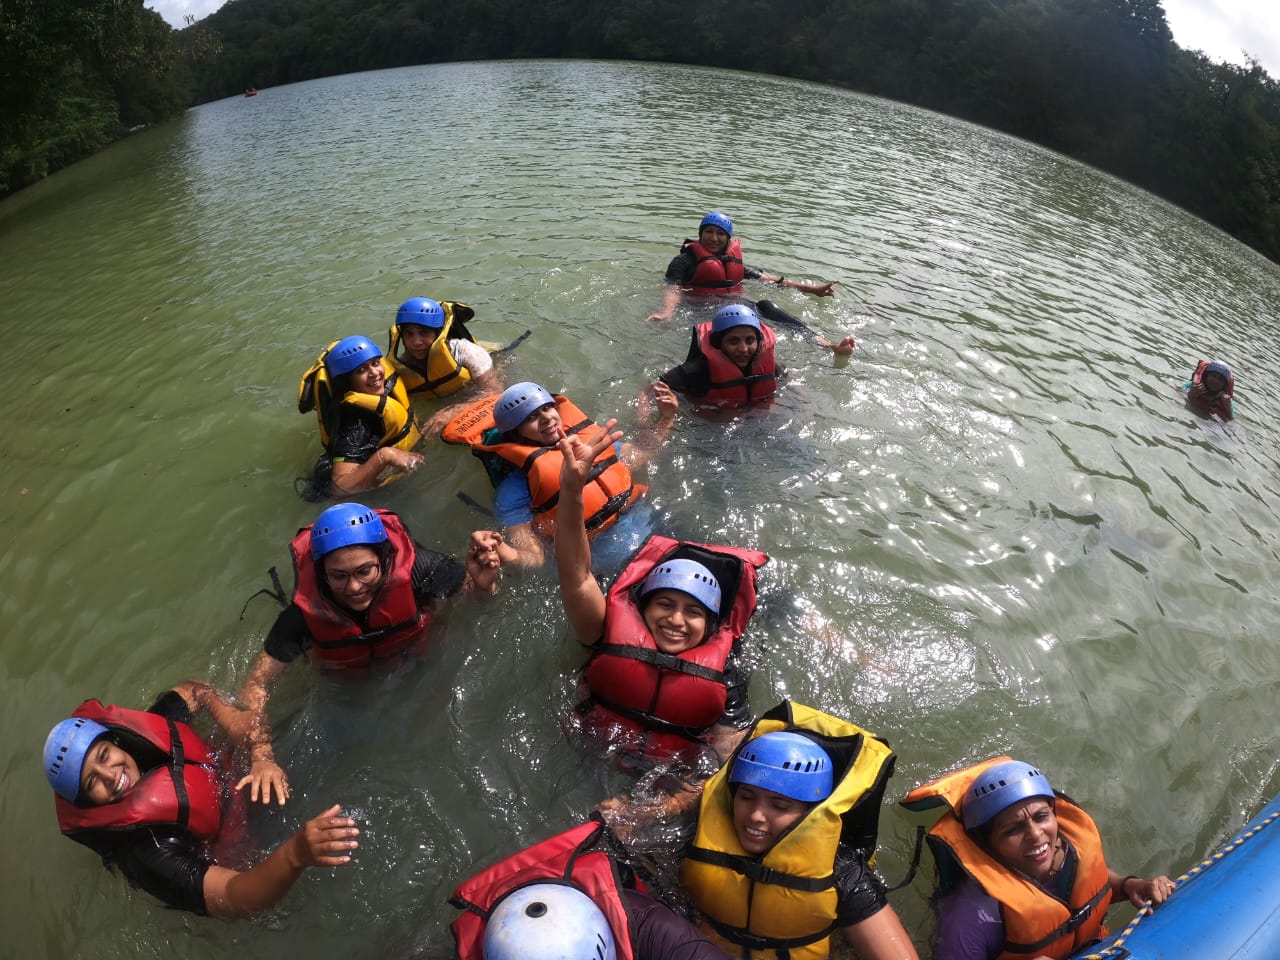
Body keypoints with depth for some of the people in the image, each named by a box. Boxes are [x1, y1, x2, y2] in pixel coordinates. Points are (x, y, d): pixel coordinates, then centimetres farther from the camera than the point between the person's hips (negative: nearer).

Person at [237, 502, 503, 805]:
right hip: (345, 682, 1)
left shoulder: (415, 567, -42)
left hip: (417, 656, -1)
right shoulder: (306, 610, -39)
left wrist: (484, 583, -49)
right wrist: (262, 757, -44)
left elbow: (471, 591, -25)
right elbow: (257, 684, -30)